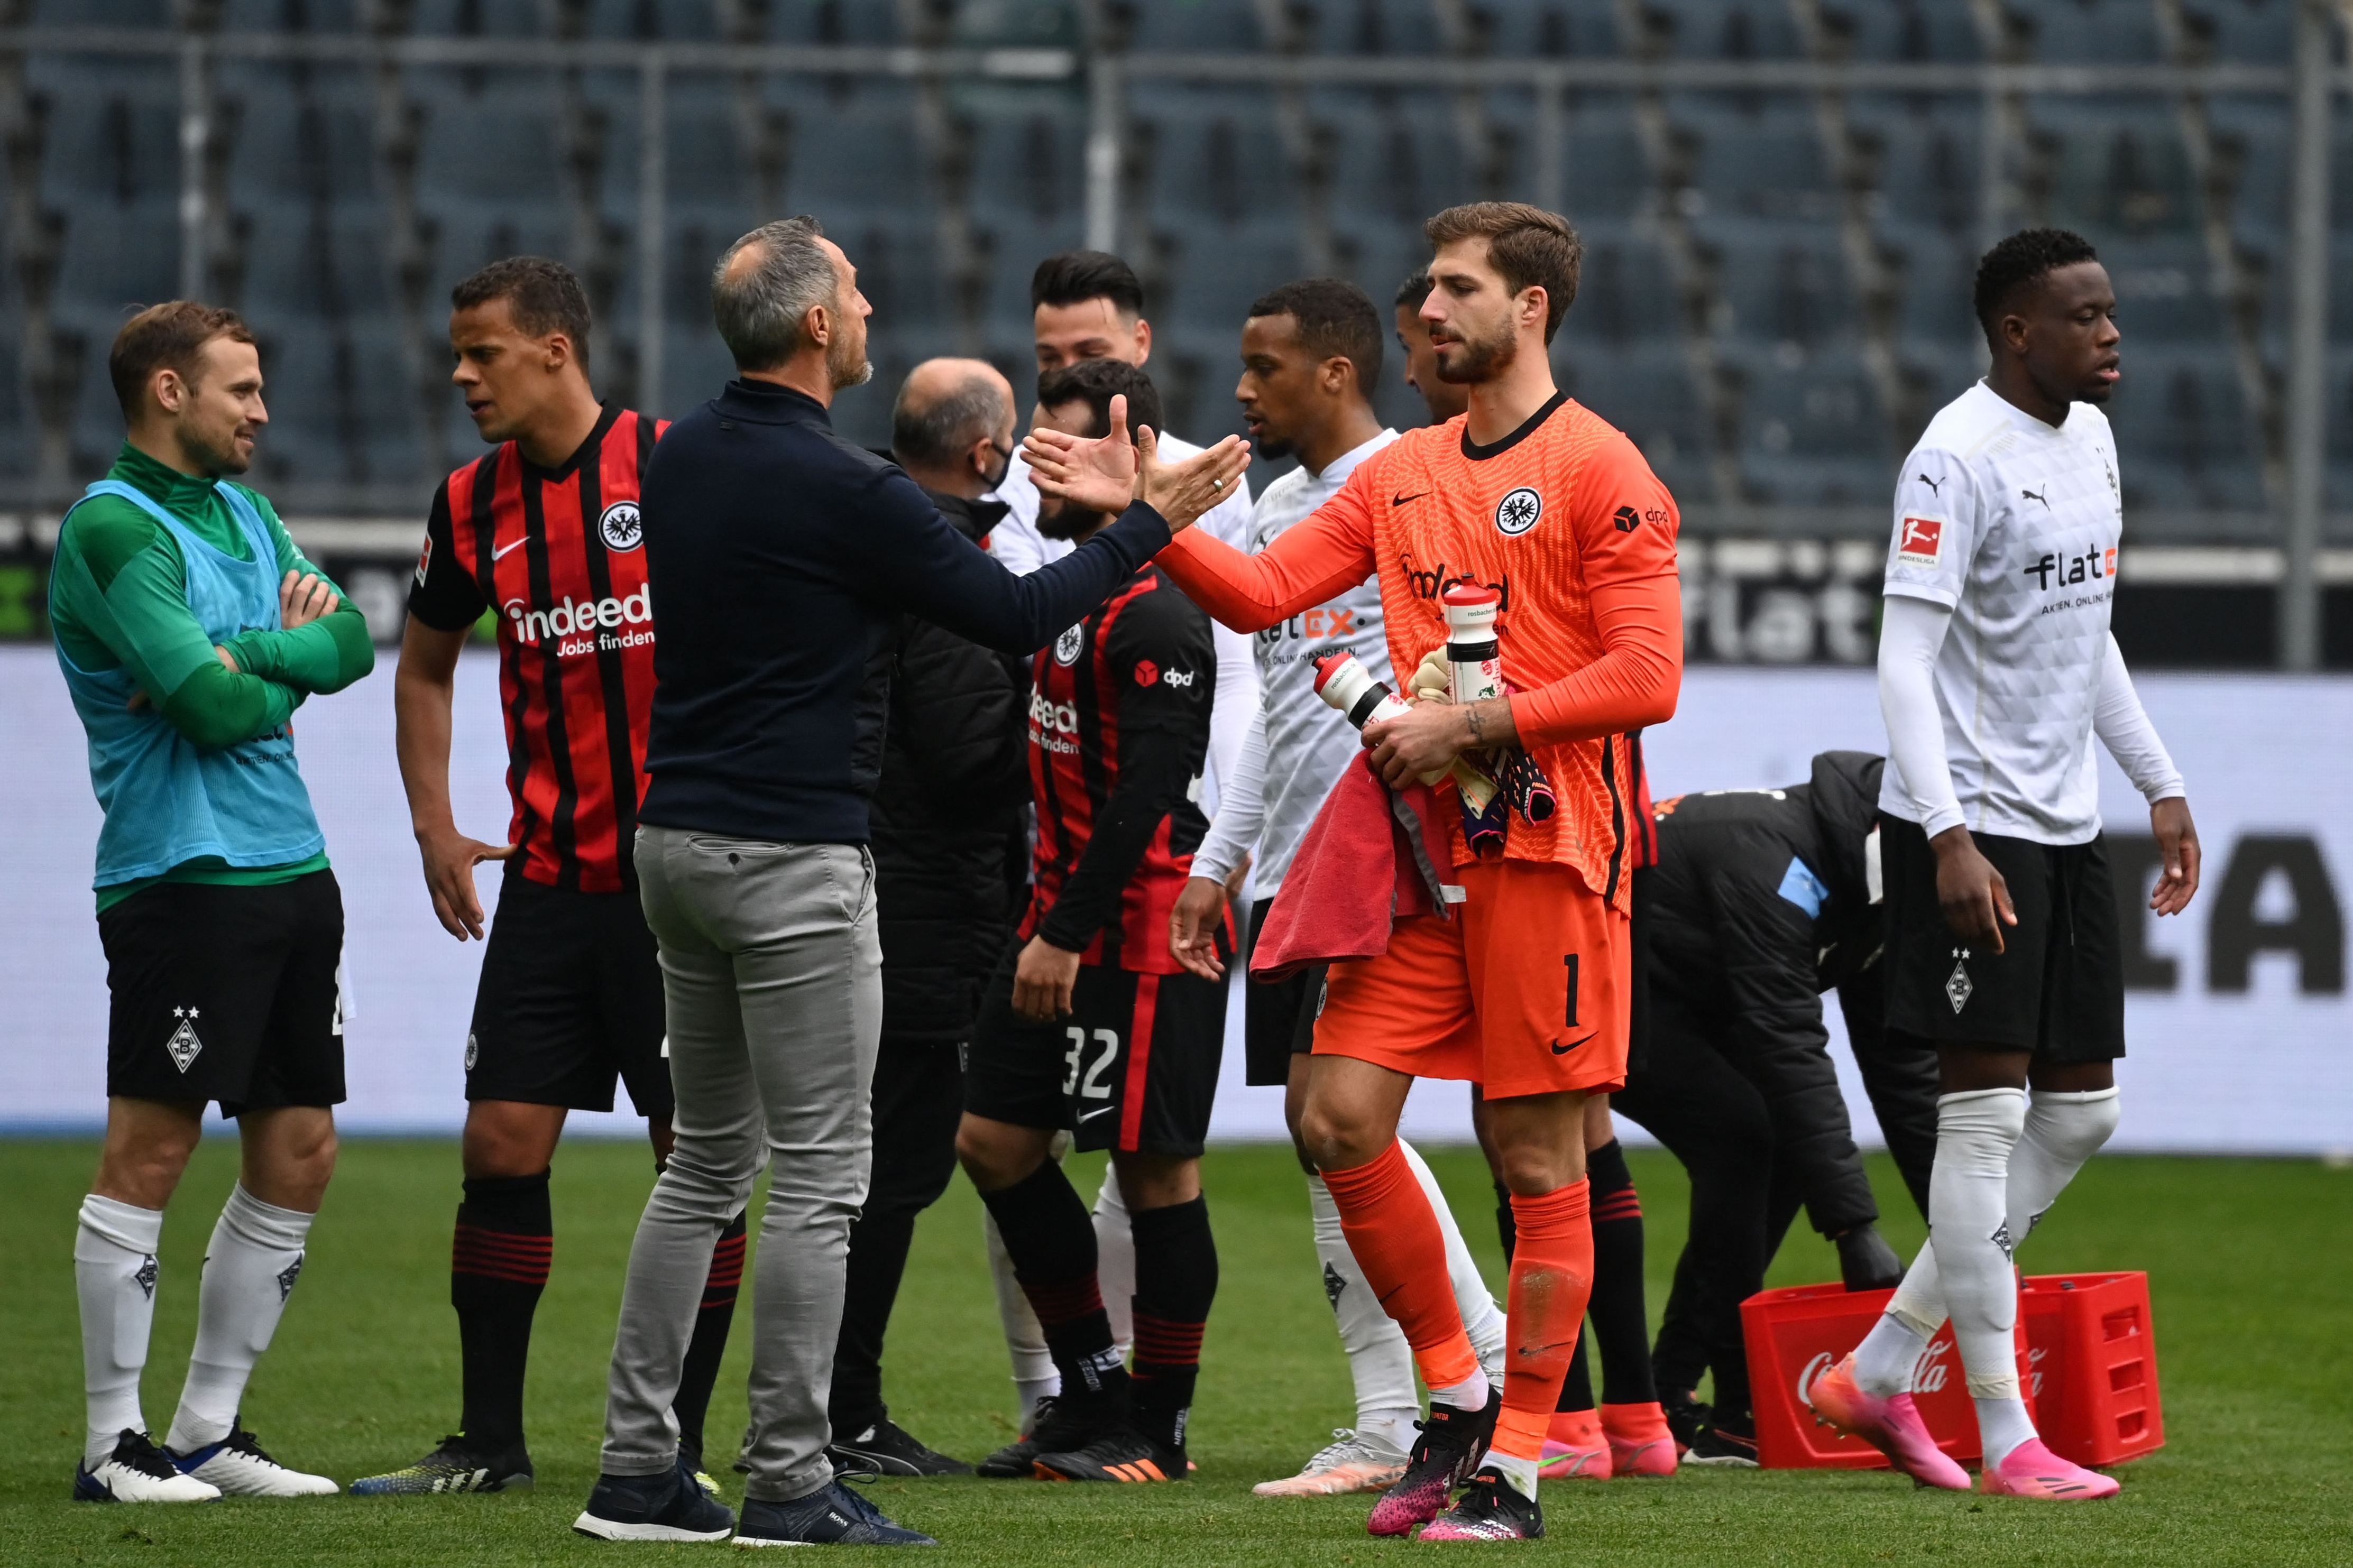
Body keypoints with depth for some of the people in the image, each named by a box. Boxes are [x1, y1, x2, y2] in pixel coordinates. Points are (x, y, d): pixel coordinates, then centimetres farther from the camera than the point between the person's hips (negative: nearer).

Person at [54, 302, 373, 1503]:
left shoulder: (243, 511, 17)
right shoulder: (114, 527, -11)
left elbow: (351, 641, 7)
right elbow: (215, 705, -20)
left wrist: (246, 658, -11)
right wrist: (291, 666, 0)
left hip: (293, 867, 9)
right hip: (184, 876, -9)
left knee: (299, 1156, 9)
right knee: (150, 1154, -6)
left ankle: (208, 1431, 17)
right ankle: (112, 1443, -2)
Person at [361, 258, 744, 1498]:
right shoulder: (472, 505, 7)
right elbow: (426, 664, 22)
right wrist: (433, 824, 11)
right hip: (547, 876, 4)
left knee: (699, 1153, -1)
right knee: (501, 1145, 0)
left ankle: (681, 1444, 7)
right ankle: (487, 1440, 9)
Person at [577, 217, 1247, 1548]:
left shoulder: (682, 457, 8)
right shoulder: (840, 488, -16)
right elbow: (1016, 616, -11)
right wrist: (1153, 522, 1)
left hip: (680, 839, 8)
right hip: (793, 853, -8)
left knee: (708, 1161, 14)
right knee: (819, 1174, -3)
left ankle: (638, 1468, 12)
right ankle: (791, 1484, -3)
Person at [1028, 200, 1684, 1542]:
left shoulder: (1600, 472, -6)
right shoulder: (1402, 474, 16)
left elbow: (1646, 674, -12)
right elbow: (1265, 590, 12)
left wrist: (1469, 727, -15)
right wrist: (1146, 515, -2)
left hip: (1547, 849, -7)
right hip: (1417, 846, 7)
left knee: (1541, 1155, -2)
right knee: (1341, 1119, -1)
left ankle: (1517, 1463, 3)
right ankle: (1456, 1394, 16)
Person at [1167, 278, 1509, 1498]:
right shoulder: (1278, 507, 19)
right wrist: (1213, 862, 22)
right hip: (1289, 867, 9)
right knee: (1321, 1136, 5)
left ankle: (1497, 1365, -5)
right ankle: (1392, 1426, 6)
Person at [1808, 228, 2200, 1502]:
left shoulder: (2090, 439, 12)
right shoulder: (1957, 461, -15)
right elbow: (1904, 662, -19)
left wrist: (2159, 786, 19)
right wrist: (1950, 838, -27)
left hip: (2067, 824, 9)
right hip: (1970, 830, -9)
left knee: (2081, 1113, 9)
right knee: (1987, 1111, -6)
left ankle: (1879, 1372, 17)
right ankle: (2005, 1439, -3)